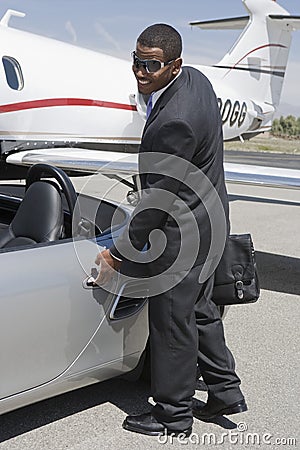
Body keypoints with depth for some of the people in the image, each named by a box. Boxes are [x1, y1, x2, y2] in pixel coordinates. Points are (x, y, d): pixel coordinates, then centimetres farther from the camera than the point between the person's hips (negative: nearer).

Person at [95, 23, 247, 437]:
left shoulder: (174, 120, -30)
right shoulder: (195, 78, 1)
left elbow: (157, 199, -24)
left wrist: (118, 254, -17)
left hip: (181, 232, -10)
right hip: (208, 220, 10)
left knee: (172, 323, 5)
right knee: (200, 311, 23)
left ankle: (173, 414, 24)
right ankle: (226, 391, 38)